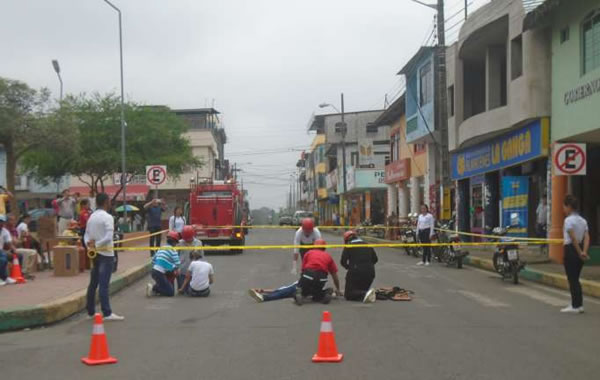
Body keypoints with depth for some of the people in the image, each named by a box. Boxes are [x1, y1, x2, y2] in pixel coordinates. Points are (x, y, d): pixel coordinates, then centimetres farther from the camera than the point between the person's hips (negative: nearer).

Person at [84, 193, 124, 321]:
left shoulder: (91, 217, 11)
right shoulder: (107, 217, -14)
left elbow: (86, 235, 9)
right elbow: (108, 237, -23)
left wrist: (89, 244, -8)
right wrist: (96, 245, -14)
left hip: (95, 253, 8)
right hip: (106, 254, -8)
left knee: (93, 283, 12)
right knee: (103, 284, -9)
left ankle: (91, 311, 18)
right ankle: (107, 313, -9)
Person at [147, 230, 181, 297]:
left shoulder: (161, 248, 16)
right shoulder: (172, 250, -6)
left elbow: (153, 260, 19)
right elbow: (177, 264, -10)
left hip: (154, 271, 8)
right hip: (160, 274, -8)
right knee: (170, 292, -4)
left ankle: (156, 287, 4)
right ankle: (153, 288, -10)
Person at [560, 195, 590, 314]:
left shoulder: (568, 220, -14)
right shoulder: (583, 220, 10)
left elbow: (573, 238, -20)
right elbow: (587, 237, 0)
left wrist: (579, 252, -13)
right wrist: (584, 251, -9)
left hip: (571, 250, -8)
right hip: (579, 250, 8)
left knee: (572, 279, 0)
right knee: (576, 279, 16)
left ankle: (575, 306, 5)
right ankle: (579, 305, 19)